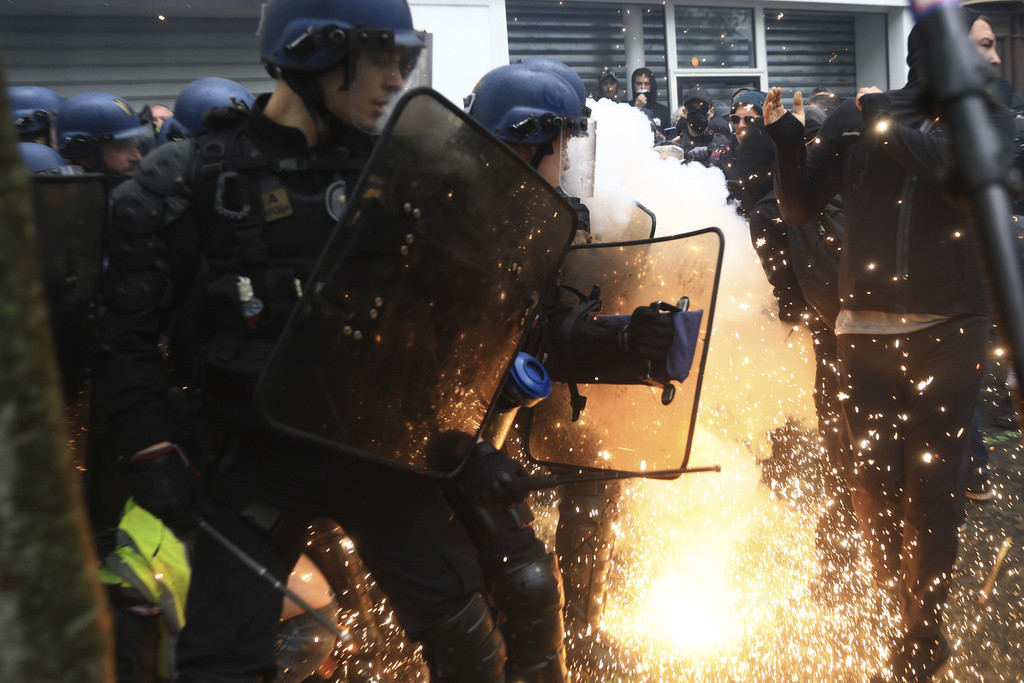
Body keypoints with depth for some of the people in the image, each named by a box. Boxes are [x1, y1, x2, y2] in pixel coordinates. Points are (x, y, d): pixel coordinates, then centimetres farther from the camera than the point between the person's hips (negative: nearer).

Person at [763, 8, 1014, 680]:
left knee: (932, 480, 3)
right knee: (871, 473, 7)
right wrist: (787, 138, -7)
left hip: (949, 328, -1)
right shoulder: (855, 117, 5)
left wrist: (891, 122, -9)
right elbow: (800, 208, 6)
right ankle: (892, 598, 30)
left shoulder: (989, 118, 5)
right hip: (866, 324, 1)